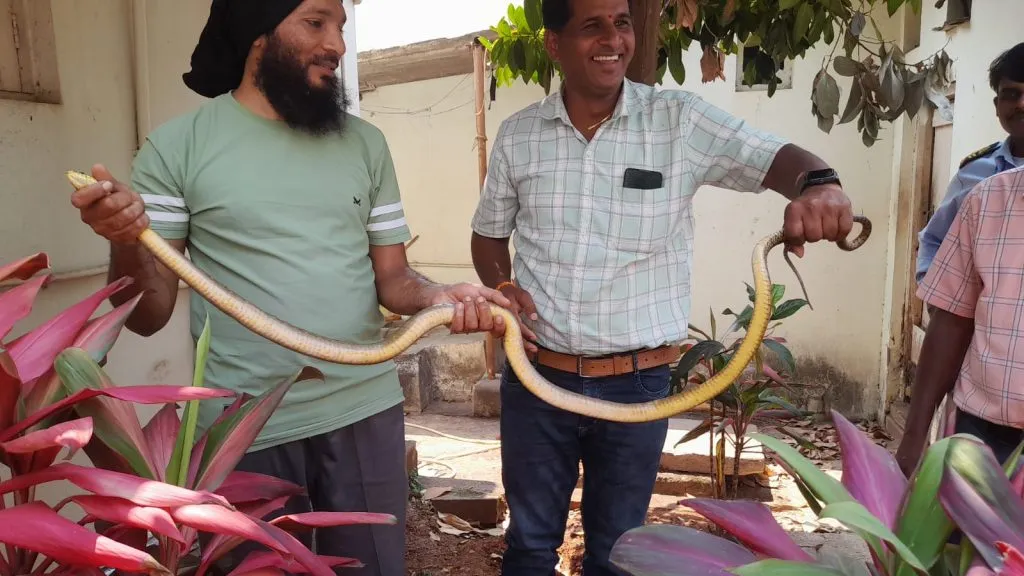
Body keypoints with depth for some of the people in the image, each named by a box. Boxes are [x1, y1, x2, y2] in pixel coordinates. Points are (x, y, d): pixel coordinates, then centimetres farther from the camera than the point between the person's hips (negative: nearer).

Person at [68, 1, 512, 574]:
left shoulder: (366, 144, 6)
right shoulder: (178, 146, -4)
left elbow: (391, 278, 6)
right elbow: (149, 315, -5)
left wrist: (438, 296, -15)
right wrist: (126, 240, -25)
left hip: (366, 411, 3)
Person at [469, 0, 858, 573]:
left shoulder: (679, 120, -6)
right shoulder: (517, 134, 1)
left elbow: (775, 157, -15)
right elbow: (489, 234, 11)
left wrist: (820, 184, -38)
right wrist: (500, 285, -8)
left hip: (637, 381, -1)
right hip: (536, 376, 2)